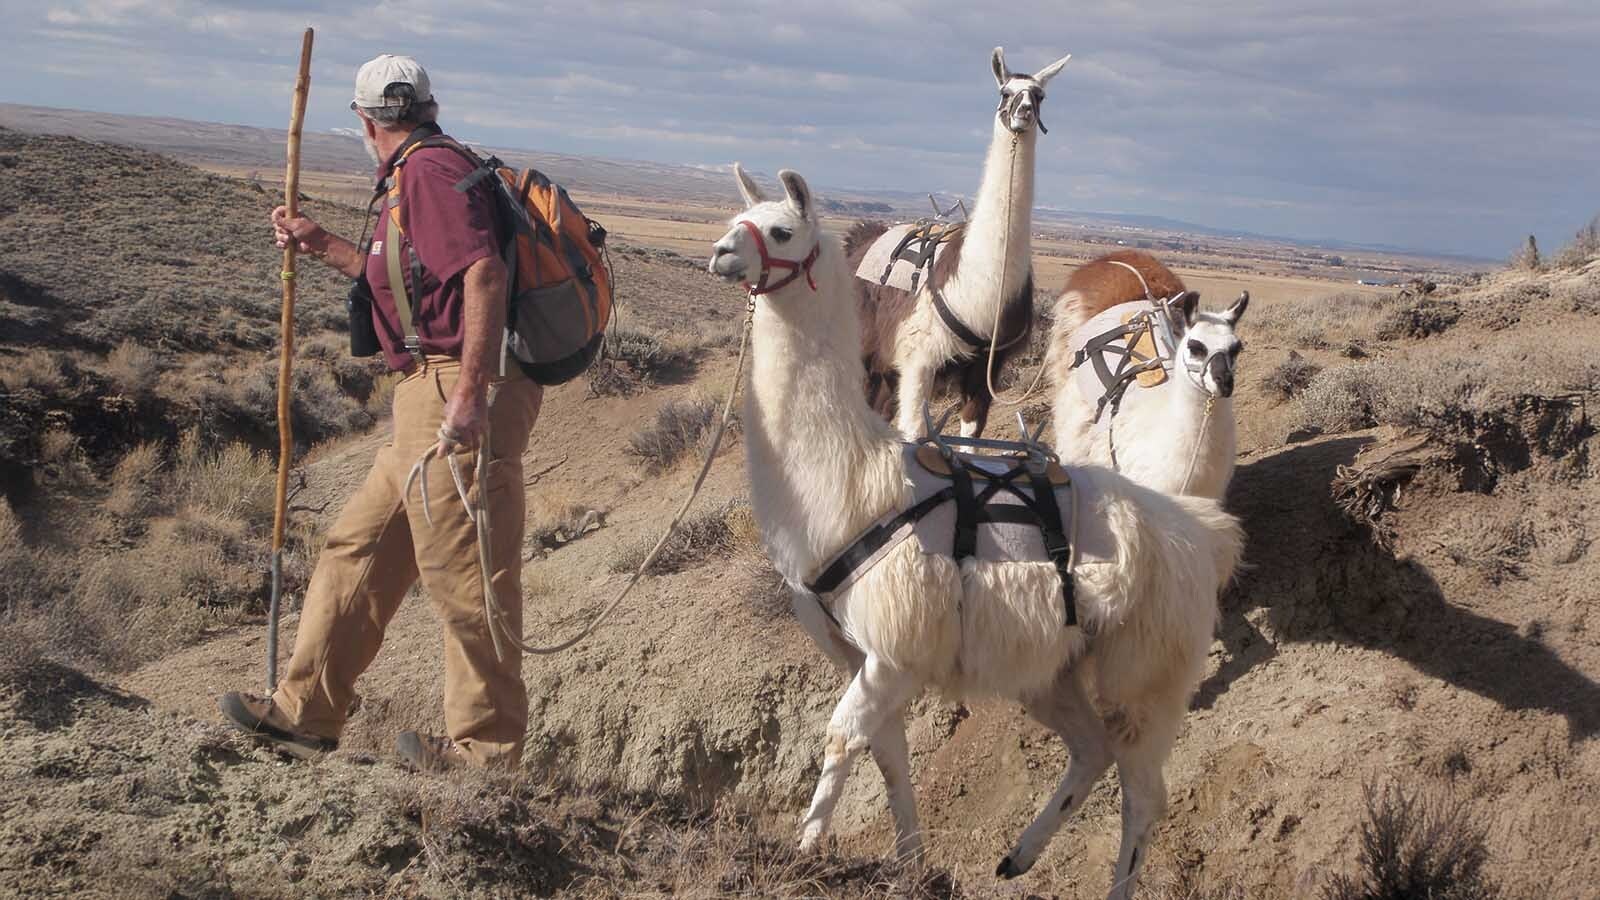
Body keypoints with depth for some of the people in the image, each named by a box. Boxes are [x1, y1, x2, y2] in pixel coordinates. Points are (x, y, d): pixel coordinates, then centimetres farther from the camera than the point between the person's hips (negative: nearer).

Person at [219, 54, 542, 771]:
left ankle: (485, 748, 6)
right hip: (430, 398, 11)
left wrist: (471, 391, -31)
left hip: (457, 395, -11)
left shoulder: (429, 173, -12)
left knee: (463, 578, -4)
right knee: (361, 551, 15)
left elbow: (483, 274, -26)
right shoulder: (430, 174, 21)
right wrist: (322, 246, 33)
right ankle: (306, 712, 23)